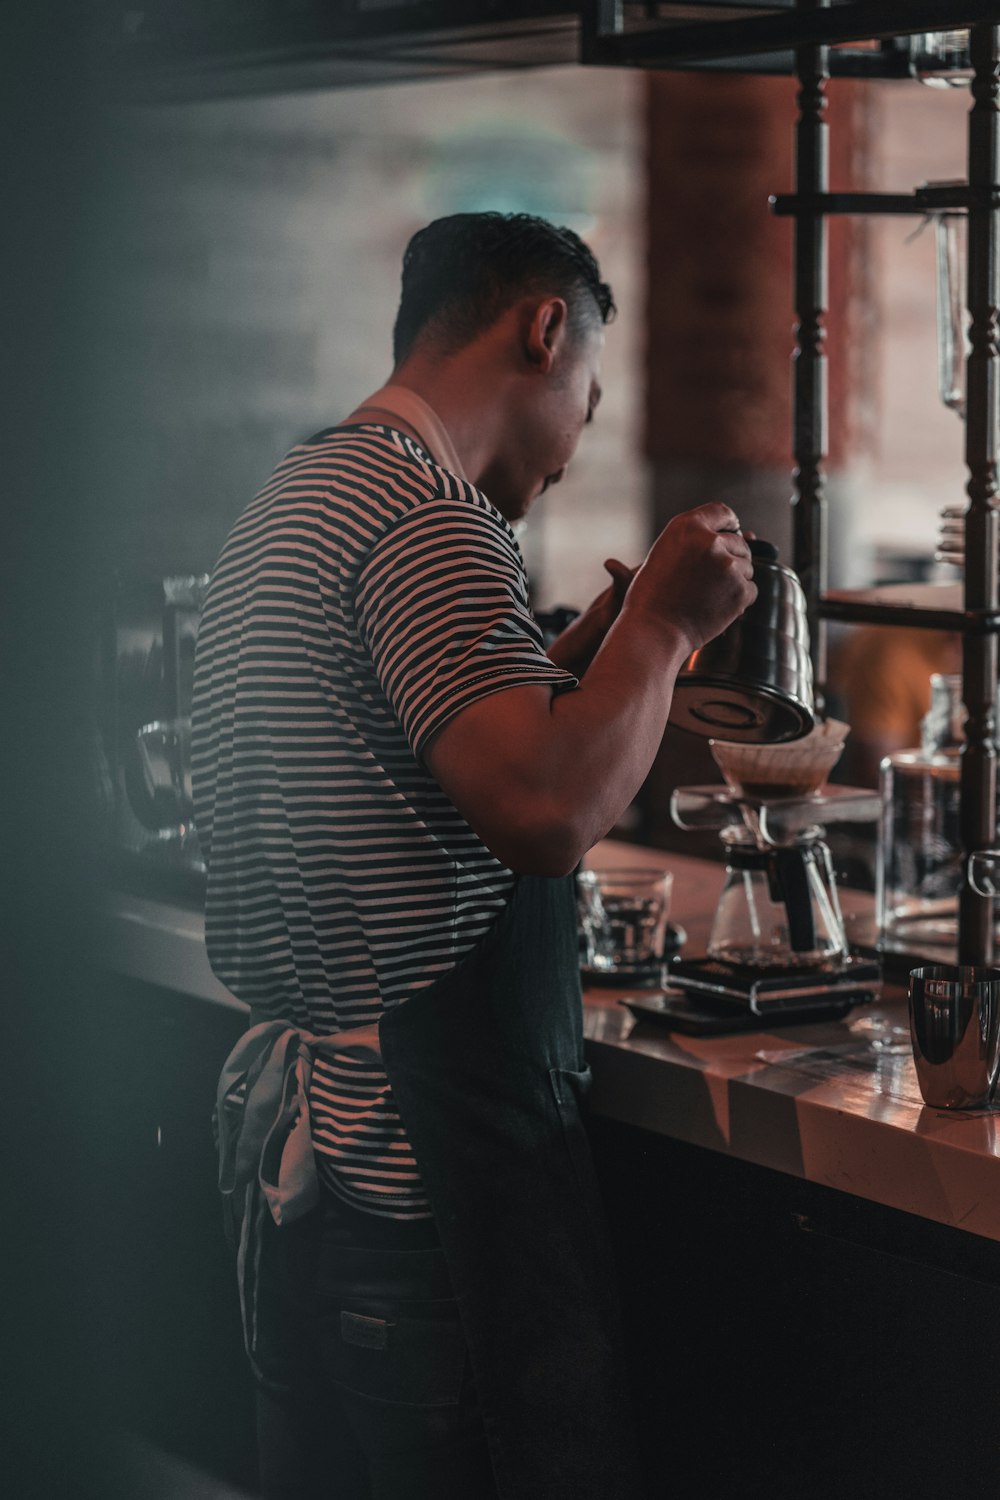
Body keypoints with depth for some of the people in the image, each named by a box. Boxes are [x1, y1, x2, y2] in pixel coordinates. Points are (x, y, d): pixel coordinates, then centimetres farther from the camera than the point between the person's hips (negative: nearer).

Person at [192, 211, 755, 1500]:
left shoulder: (291, 501, 18)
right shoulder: (426, 515, -15)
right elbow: (547, 813, -26)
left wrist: (572, 658, 22)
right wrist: (662, 628, -10)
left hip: (290, 1117, 10)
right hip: (430, 1149, -10)